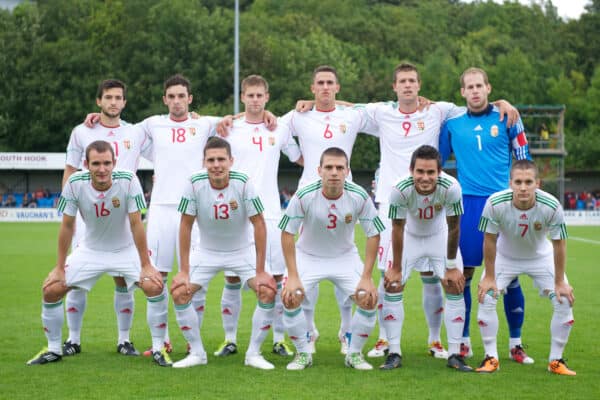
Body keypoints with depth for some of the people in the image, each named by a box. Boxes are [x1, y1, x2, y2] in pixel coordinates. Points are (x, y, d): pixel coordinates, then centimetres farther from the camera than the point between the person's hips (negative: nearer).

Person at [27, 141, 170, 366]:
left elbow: (136, 224, -19)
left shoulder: (128, 181, -25)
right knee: (51, 289, -8)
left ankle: (158, 349, -7)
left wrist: (146, 265, -19)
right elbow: (67, 225, -9)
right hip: (90, 250, 2)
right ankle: (53, 350, 13)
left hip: (127, 250, -2)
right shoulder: (75, 183, -20)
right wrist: (59, 267, -6)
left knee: (154, 286, -24)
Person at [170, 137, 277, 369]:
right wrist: (184, 270, -12)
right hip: (206, 252, 1)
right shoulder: (194, 184, -20)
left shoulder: (244, 184, -23)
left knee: (268, 291, -19)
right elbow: (186, 226, -11)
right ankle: (197, 353, 4)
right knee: (179, 293, -13)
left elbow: (259, 225, -17)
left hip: (243, 252, -1)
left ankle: (253, 354, -2)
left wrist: (260, 271, -18)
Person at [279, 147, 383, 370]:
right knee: (290, 298, -20)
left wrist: (366, 277, -14)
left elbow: (373, 235, -10)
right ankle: (302, 354, 3)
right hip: (307, 256, -1)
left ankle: (355, 354, 8)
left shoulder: (360, 197, -20)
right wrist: (293, 276, -18)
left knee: (369, 299, -15)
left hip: (345, 257, 1)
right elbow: (287, 233, -15)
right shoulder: (303, 196, -24)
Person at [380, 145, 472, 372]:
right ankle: (394, 353, 1)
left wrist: (452, 266, -11)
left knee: (455, 286, -7)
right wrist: (396, 268, -12)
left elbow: (453, 228, -20)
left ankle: (454, 355, 3)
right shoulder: (400, 190, -34)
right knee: (392, 286, -8)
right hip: (409, 236, 0)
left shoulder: (451, 188, -34)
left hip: (440, 237, 0)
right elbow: (397, 229, -20)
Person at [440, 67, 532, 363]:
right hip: (468, 204, 1)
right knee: (462, 274, 0)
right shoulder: (452, 124, 7)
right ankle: (463, 341, 13)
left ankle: (516, 344, 10)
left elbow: (524, 159, 9)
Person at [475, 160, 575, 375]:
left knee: (565, 302, -10)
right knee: (485, 298, -15)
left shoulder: (552, 206, -32)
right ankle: (491, 358, 2)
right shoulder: (495, 203, -33)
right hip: (505, 256, 0)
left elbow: (559, 244, -18)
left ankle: (556, 360, 7)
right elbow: (490, 240, -18)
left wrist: (560, 282, -12)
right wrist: (489, 277, -13)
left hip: (541, 257, 0)